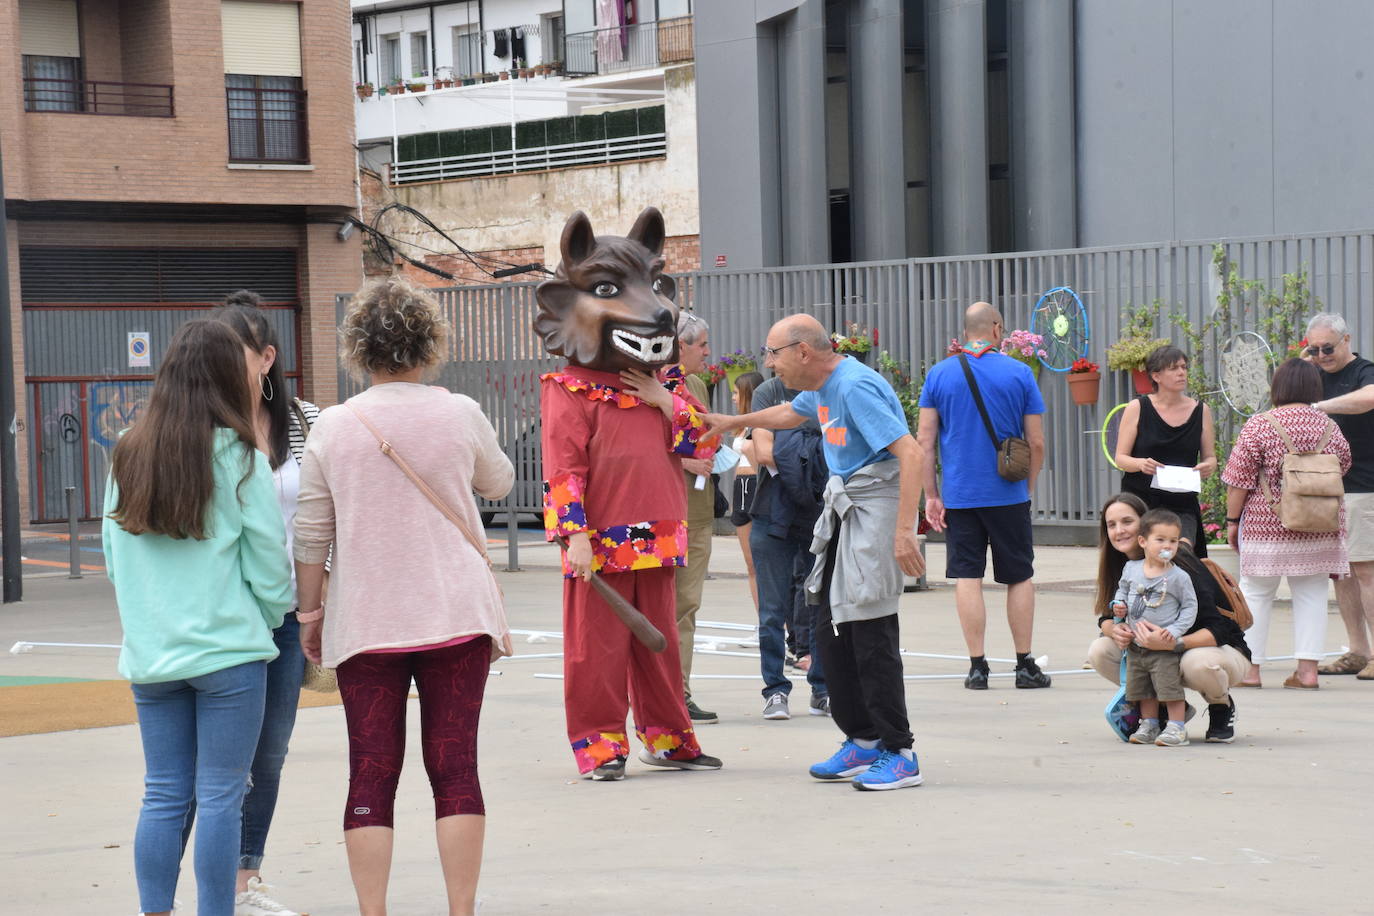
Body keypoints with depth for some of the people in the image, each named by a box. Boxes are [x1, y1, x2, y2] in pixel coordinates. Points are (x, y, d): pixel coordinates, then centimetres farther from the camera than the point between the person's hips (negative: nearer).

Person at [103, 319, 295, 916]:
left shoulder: (128, 455, 4)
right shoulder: (237, 457, -9)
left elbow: (114, 561, 9)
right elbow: (269, 560, -6)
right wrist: (271, 615, 12)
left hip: (148, 655, 4)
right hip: (228, 650, -4)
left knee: (163, 797, 10)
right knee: (220, 798, 1)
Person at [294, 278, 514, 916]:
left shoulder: (334, 426, -1)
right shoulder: (460, 415, -1)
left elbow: (311, 532, 2)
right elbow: (499, 483, 18)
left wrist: (310, 609, 12)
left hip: (365, 623, 0)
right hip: (457, 616, 0)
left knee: (371, 775, 2)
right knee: (455, 767, 2)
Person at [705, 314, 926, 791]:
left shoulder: (855, 387, -20)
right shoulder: (822, 386, 11)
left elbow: (911, 453, -27)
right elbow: (791, 413, 37)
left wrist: (903, 531, -32)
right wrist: (732, 423, 46)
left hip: (876, 512, -10)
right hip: (843, 510, 10)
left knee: (872, 634, -10)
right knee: (831, 630, 11)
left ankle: (899, 755, -5)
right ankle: (863, 741, 20)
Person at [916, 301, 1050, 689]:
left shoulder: (939, 374, 1)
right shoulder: (1018, 373, -1)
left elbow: (926, 442, -1)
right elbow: (1036, 443, 0)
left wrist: (931, 495, 4)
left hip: (959, 495, 1)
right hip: (1008, 495, -1)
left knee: (967, 577, 3)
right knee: (1019, 577, 9)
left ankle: (977, 666, 1)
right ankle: (1025, 664, 11)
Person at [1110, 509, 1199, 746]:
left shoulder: (1179, 577, -10)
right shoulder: (1131, 569, 2)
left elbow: (1190, 607, -5)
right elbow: (1123, 590, 20)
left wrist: (1175, 631, -15)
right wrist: (1118, 606, 0)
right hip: (1135, 646, 5)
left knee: (1170, 687, -7)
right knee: (1142, 689, 13)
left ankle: (1176, 728, 2)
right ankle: (1149, 725, 25)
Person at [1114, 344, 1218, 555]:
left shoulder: (1201, 411, 8)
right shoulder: (1137, 409, 1)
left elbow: (1210, 457, 13)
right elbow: (1121, 458, 1)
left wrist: (1208, 466, -11)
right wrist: (1141, 464, -21)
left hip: (1182, 505, 1)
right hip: (1139, 500, -1)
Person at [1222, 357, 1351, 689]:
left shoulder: (1259, 425, -10)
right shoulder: (1328, 426, 2)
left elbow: (1239, 479, -9)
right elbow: (1343, 467, 15)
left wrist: (1232, 520, 0)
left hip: (1267, 525, -3)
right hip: (1320, 526, 3)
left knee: (1255, 593, 7)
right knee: (1311, 594, 8)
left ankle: (1250, 669, 8)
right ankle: (1307, 669, 3)